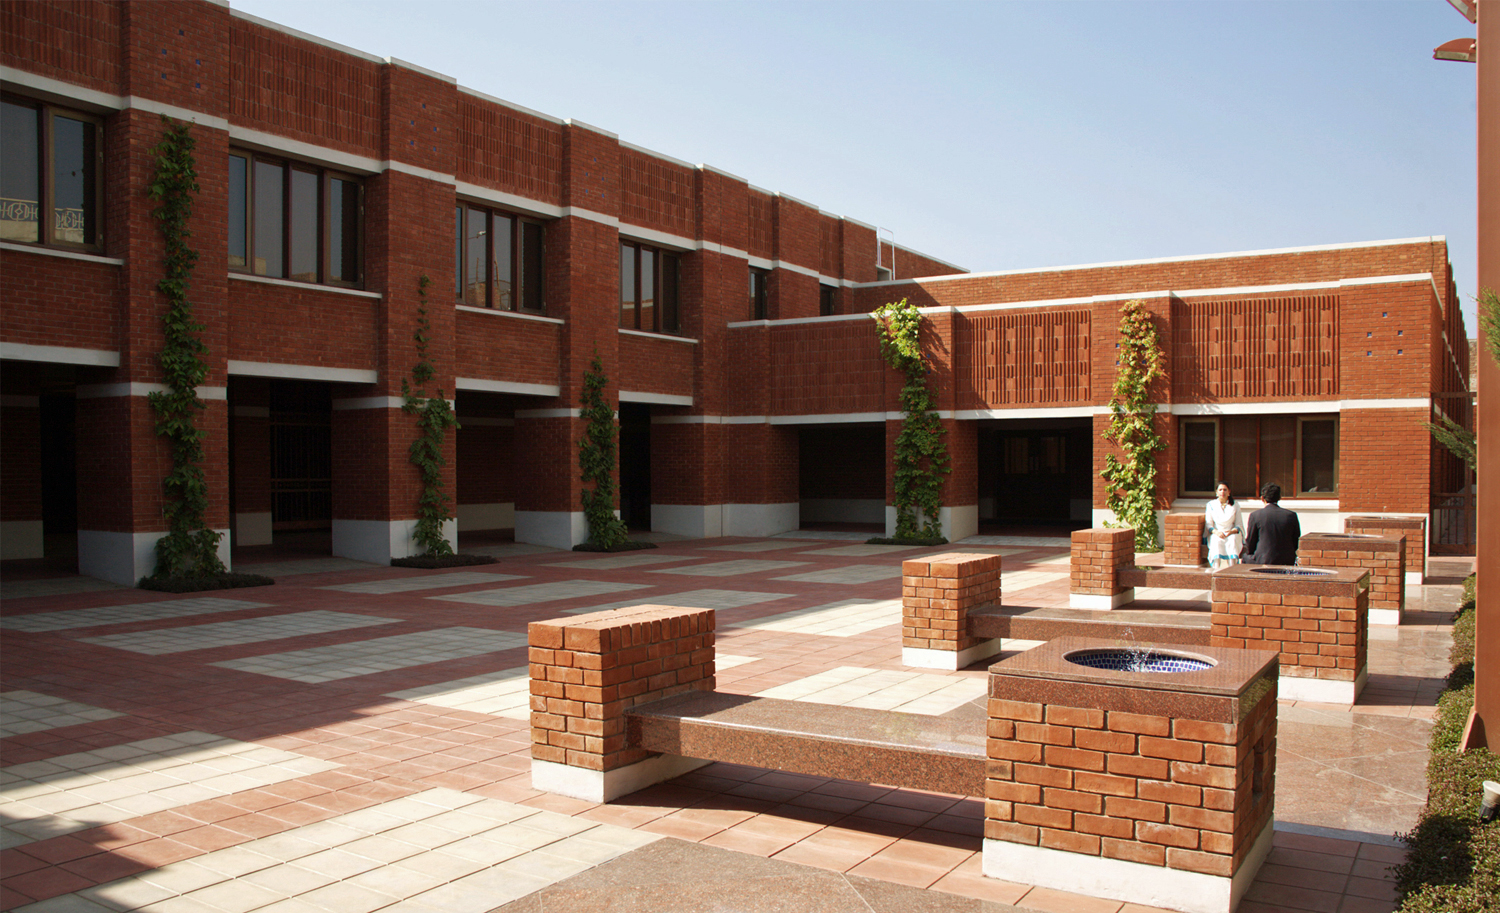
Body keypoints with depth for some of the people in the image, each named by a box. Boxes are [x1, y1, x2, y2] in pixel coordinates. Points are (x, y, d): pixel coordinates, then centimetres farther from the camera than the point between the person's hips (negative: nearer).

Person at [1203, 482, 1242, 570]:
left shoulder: (1235, 506, 14)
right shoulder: (1211, 505, 13)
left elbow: (1239, 525, 9)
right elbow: (1208, 524, 6)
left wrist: (1231, 531, -14)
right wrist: (1216, 532, -16)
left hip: (1231, 534, 0)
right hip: (1216, 534, 0)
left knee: (1232, 540, -36)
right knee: (1217, 541, -36)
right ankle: (1216, 569, -47)